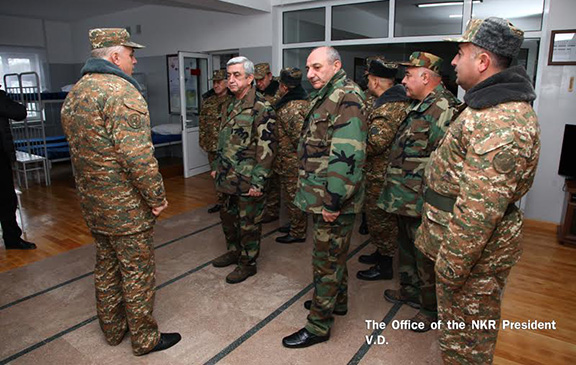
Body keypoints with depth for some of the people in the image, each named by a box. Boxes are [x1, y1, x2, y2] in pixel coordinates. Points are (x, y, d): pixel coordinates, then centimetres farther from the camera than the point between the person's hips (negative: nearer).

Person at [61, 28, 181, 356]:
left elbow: (78, 146, 17)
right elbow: (137, 155, -27)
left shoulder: (75, 93, 11)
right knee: (138, 271, 6)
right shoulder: (121, 91, -20)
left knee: (107, 266, 21)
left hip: (92, 203, 9)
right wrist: (157, 197, -18)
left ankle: (113, 329, 38)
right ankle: (145, 339, 22)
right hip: (126, 206, -9)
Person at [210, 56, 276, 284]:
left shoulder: (261, 109, -16)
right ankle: (233, 252, 41)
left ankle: (248, 263, 23)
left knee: (248, 223, 6)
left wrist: (258, 181, -22)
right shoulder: (230, 106, 12)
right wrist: (217, 167, 19)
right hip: (228, 178, 9)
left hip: (247, 180, -8)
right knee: (228, 216, 21)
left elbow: (266, 149, -20)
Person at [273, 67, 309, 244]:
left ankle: (297, 233, 19)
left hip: (291, 162, -10)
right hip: (298, 161, 10)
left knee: (294, 197, 5)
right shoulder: (305, 100, 7)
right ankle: (296, 225, 38)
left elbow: (300, 136, -30)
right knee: (296, 196, 22)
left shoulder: (290, 109, -24)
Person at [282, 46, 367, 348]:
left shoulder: (346, 99, -18)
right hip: (322, 197, 10)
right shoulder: (324, 98, 15)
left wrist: (334, 200, -25)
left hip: (333, 200, -10)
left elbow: (347, 155, -27)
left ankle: (319, 326, 17)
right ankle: (337, 301, 42)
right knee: (333, 254, 23)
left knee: (327, 260, 2)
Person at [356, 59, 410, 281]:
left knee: (380, 220, 3)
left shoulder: (387, 108, -23)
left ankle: (385, 266, 17)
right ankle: (382, 253, 39)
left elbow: (375, 143, -30)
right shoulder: (398, 101, 11)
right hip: (382, 173, 10)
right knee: (381, 218, 22)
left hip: (380, 175, -10)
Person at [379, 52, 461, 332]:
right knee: (407, 247, 24)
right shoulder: (421, 106, 13)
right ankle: (410, 290, 44)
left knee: (425, 255, 6)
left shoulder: (442, 108, -20)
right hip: (405, 197, 10)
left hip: (421, 202, -10)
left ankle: (431, 308, 25)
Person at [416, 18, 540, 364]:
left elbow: (479, 210, -29)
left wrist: (450, 266, -21)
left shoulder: (500, 121, -26)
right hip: (476, 242, 10)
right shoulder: (498, 106, 11)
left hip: (474, 250, -10)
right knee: (470, 332, 26)